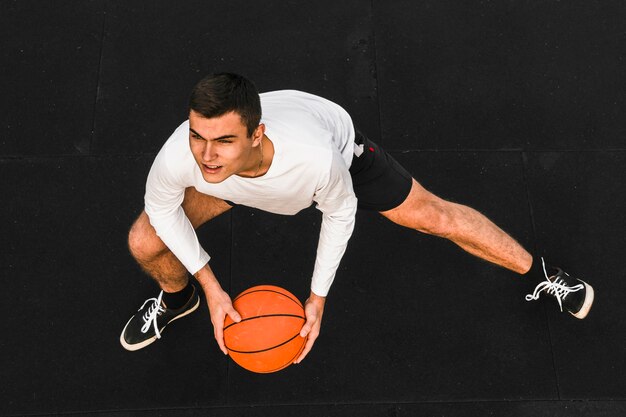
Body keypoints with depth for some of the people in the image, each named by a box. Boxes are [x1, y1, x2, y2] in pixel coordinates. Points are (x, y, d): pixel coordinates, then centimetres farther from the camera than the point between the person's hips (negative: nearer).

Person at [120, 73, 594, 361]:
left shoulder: (317, 156, -46)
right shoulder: (180, 155, -41)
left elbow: (340, 212, -20)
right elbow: (161, 205, -15)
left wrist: (318, 298, -14)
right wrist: (212, 289, -15)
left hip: (336, 139, -2)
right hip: (236, 180, 3)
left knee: (434, 215, 3)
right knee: (145, 243, -8)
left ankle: (541, 273, 29)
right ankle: (177, 297, 32)